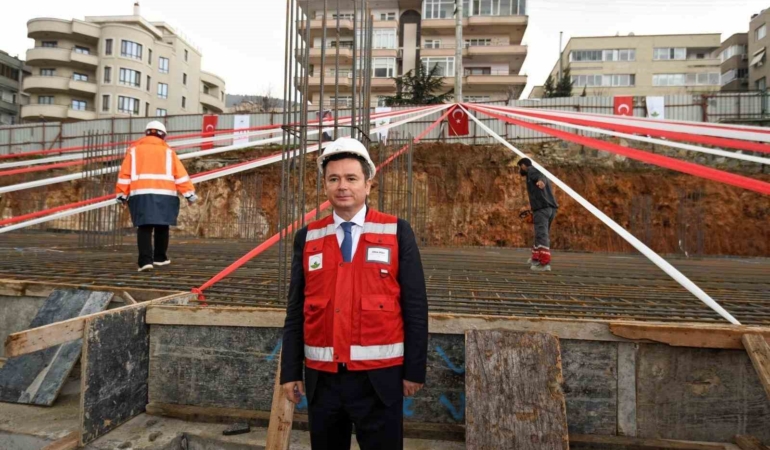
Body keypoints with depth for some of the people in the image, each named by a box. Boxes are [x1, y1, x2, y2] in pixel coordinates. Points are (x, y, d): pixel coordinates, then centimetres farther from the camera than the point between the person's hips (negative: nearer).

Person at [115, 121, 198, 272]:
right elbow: (180, 174, 5)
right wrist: (189, 193, 5)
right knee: (162, 226, 13)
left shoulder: (134, 149, 15)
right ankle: (160, 257, 24)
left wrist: (122, 195, 13)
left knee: (144, 227, -1)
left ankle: (145, 260, -14)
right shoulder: (167, 150, 13)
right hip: (164, 194, 0)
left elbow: (125, 173, 9)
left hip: (141, 194, 0)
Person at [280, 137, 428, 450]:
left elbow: (415, 306, -4)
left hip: (379, 377, -2)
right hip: (321, 377, 3)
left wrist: (414, 369, -3)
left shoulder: (397, 232, -5)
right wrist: (290, 371, 5)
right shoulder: (307, 238, 2)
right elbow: (295, 310, 4)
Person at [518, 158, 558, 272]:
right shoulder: (538, 173, 30)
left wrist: (540, 181, -42)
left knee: (542, 236, -12)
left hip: (541, 208, -9)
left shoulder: (531, 170, 4)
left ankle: (545, 263, -17)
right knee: (542, 234, 20)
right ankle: (536, 258, 33)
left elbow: (540, 175, -19)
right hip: (551, 208, 9)